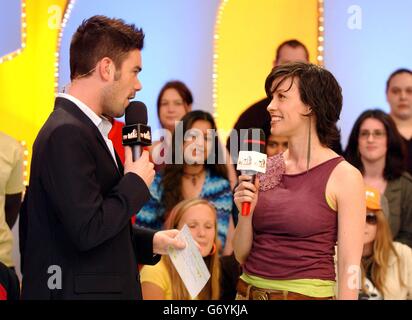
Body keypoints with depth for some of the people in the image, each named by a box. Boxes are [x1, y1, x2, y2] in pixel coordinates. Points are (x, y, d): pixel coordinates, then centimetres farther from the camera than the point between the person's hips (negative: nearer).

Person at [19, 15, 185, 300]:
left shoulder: (83, 128, 14)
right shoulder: (66, 133, -16)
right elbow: (88, 230, -23)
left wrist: (151, 242, 11)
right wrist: (136, 183, -10)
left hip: (104, 287, 10)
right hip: (76, 290, -10)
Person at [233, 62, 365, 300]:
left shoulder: (344, 176, -10)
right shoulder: (266, 168, 4)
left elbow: (349, 267, -12)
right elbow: (242, 255, 7)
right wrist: (246, 212, -9)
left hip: (308, 293, -5)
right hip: (250, 292, 5)